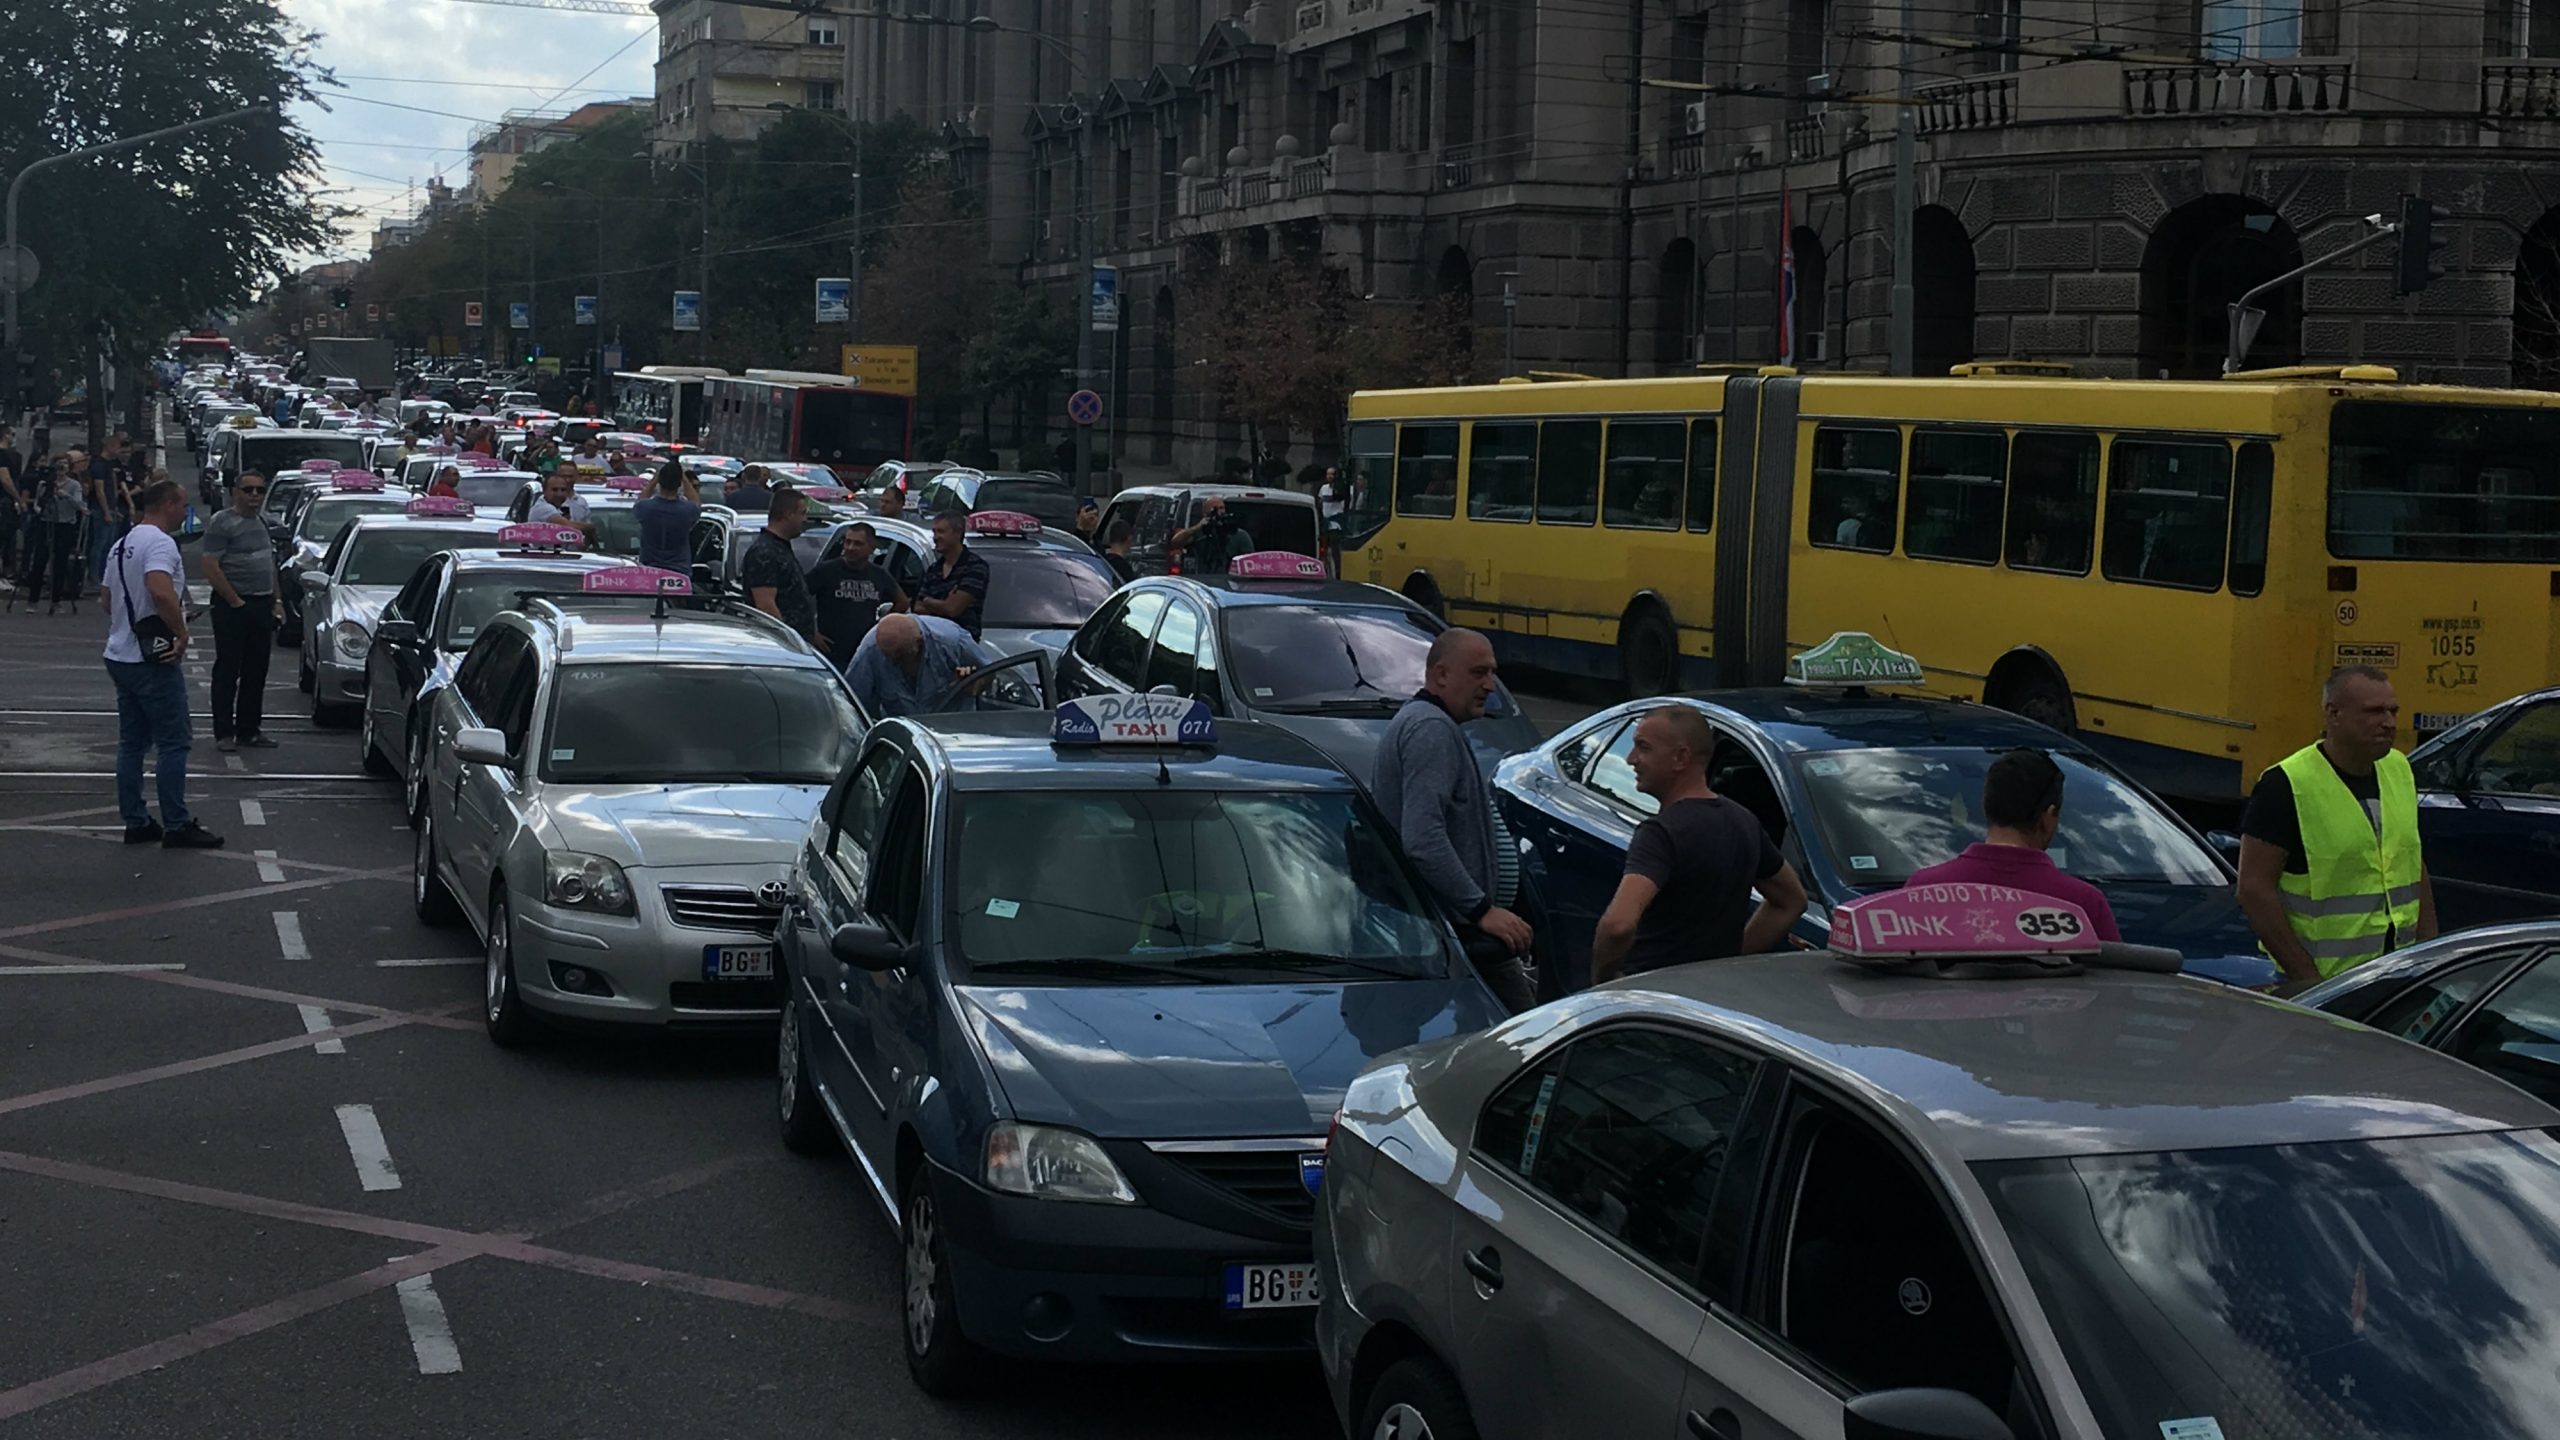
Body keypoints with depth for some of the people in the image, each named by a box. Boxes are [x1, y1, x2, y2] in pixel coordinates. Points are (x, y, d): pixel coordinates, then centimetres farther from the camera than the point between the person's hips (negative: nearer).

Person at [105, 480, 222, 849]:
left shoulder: (121, 545, 16)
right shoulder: (160, 542, -16)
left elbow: (109, 600, 23)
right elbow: (160, 591, -31)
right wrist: (181, 633, -22)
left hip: (120, 656, 10)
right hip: (153, 660, -10)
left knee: (131, 742, 11)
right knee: (174, 742, -4)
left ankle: (136, 822, 14)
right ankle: (176, 826, -4)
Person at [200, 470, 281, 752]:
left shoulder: (262, 524, 16)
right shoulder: (222, 523, -9)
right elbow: (211, 568, -16)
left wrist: (276, 601, 13)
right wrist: (236, 602, -15)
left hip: (262, 605, 8)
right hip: (232, 605, -8)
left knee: (256, 673, 10)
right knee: (228, 671, -4)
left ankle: (249, 730, 17)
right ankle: (224, 733, -2)